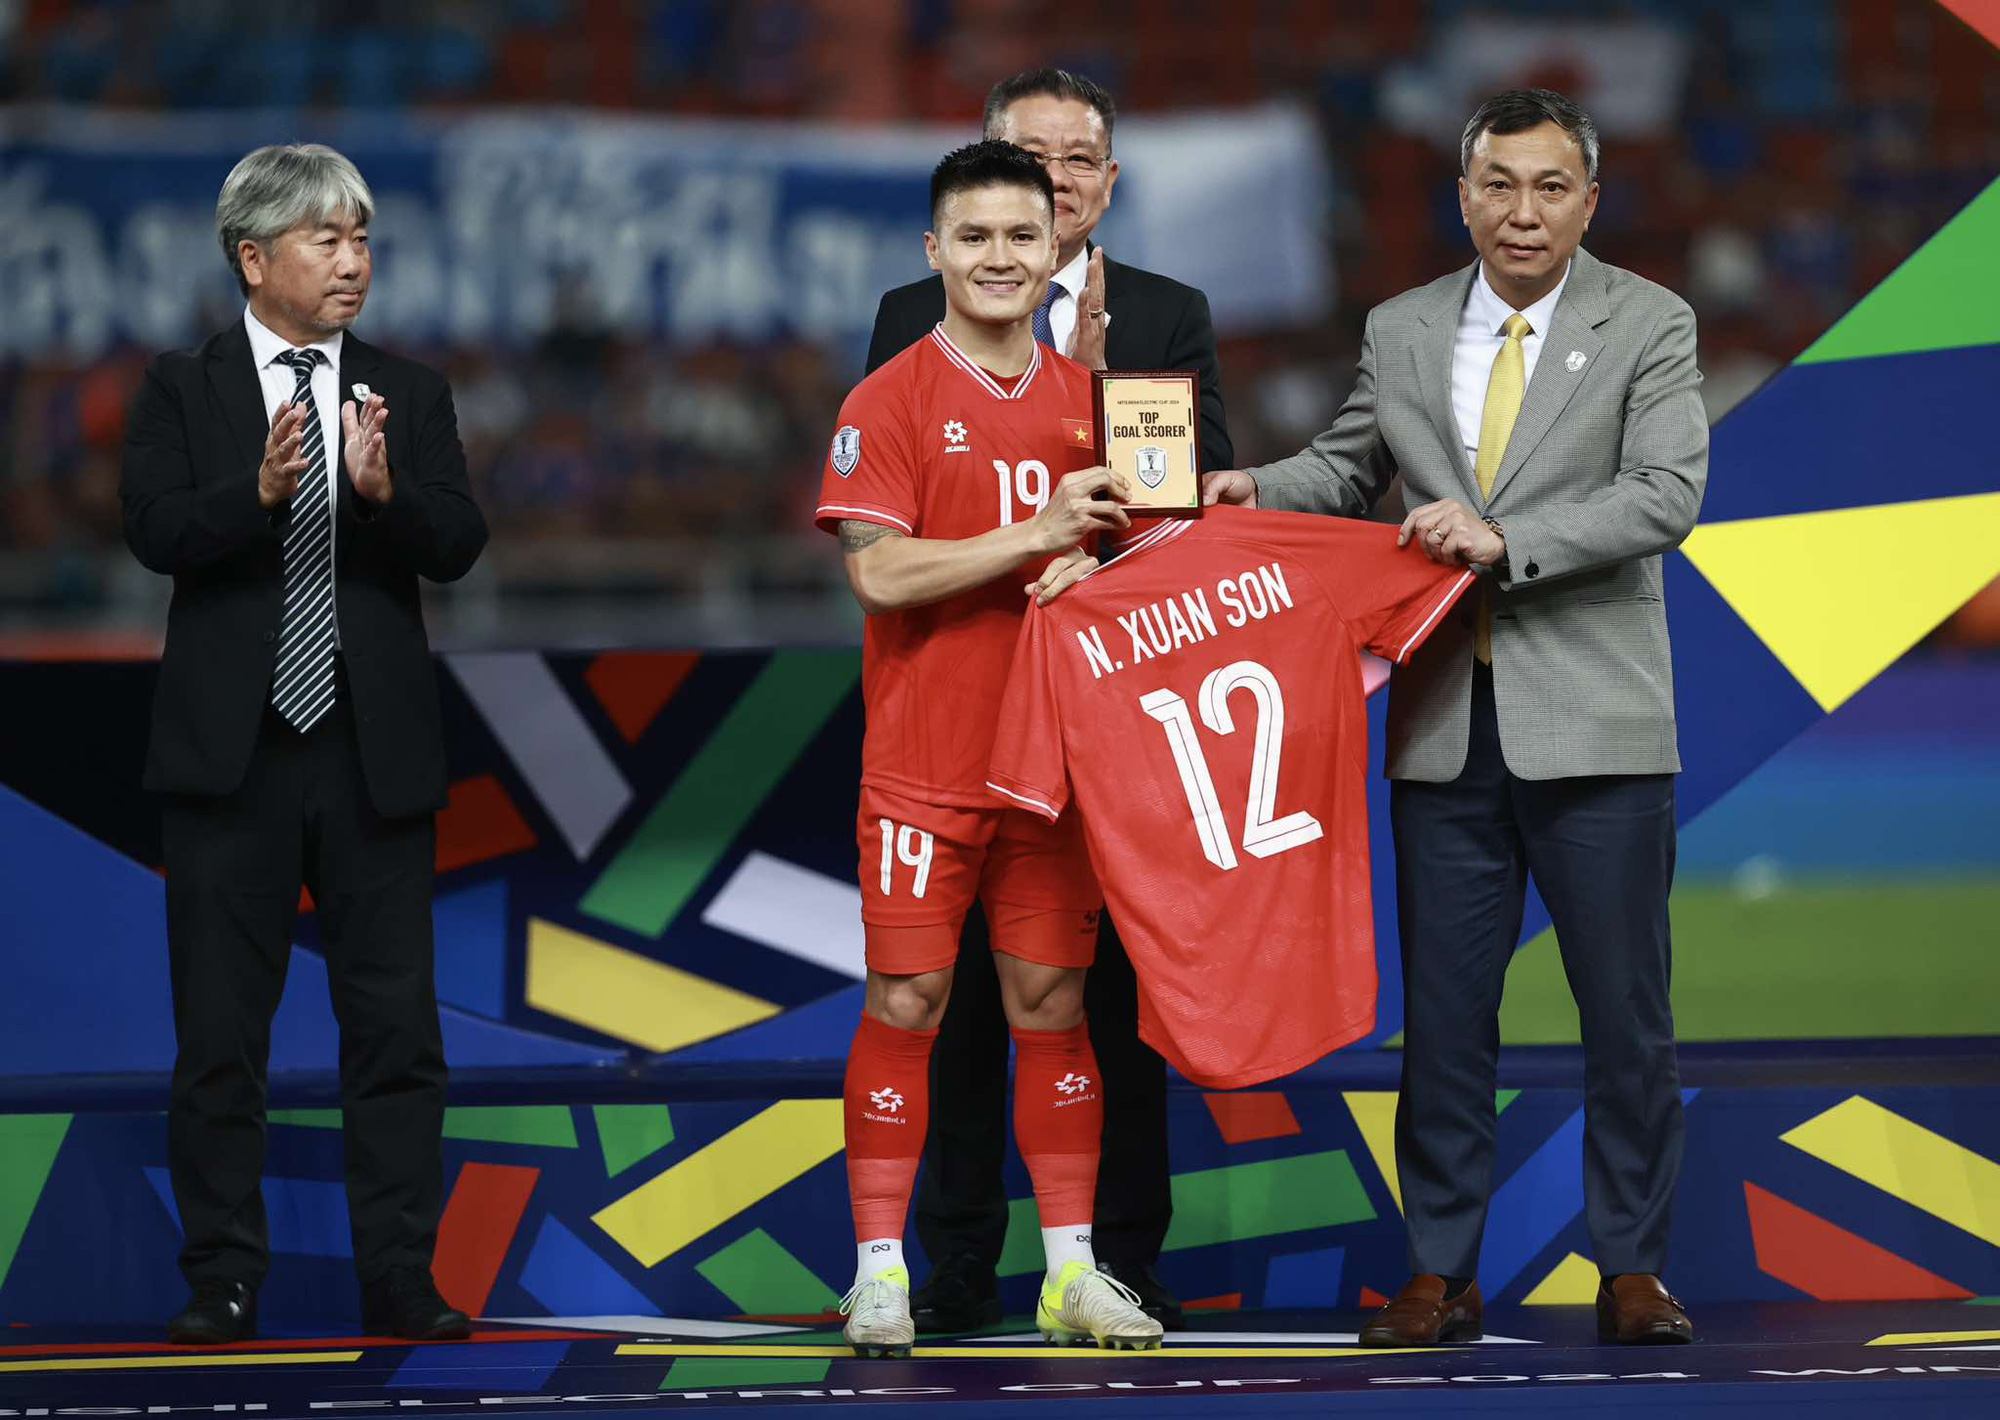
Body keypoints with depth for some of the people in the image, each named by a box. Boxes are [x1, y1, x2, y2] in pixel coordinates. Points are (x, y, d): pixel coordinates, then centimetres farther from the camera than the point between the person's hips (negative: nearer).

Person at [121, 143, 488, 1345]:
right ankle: (225, 1282, 8)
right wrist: (259, 494, -29)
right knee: (222, 1034, 2)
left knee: (397, 1026, 1)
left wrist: (383, 490, -23)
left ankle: (401, 1280, 6)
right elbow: (155, 528, -12)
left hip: (377, 750, 2)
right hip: (232, 750, -2)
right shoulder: (183, 391, 3)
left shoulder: (409, 394, 9)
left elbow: (459, 545, -3)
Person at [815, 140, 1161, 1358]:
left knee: (1052, 1003, 6)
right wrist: (1033, 537, -20)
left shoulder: (1089, 400, 9)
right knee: (905, 1003, -2)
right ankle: (880, 1272, 3)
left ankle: (1073, 1270, 11)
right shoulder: (892, 401, -4)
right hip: (925, 762, -4)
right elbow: (879, 571, -14)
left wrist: (1097, 573, -7)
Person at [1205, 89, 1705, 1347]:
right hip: (1447, 725, 3)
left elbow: (1666, 495, -12)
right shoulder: (1401, 332, 10)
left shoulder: (1649, 326, -1)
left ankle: (1634, 1274, 10)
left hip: (1593, 723, -3)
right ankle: (1442, 1275, 12)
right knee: (1444, 1006, 6)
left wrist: (1506, 541, -20)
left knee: (1626, 1008, 1)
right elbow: (1352, 467, 22)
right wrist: (1260, 491, 2)